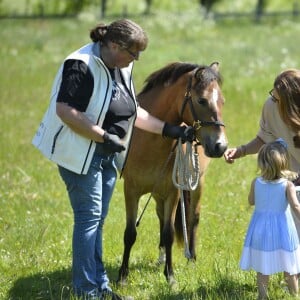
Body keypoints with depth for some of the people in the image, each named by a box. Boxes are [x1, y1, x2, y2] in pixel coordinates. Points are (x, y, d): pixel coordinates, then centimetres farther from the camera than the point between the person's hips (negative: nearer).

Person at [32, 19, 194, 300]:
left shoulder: (122, 69, 8)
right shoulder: (82, 66, -20)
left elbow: (133, 112, 17)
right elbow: (65, 111, -28)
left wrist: (170, 130, 12)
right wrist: (104, 137, -27)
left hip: (107, 154, 9)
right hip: (80, 153, -9)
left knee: (97, 218, 14)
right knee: (89, 216, -5)